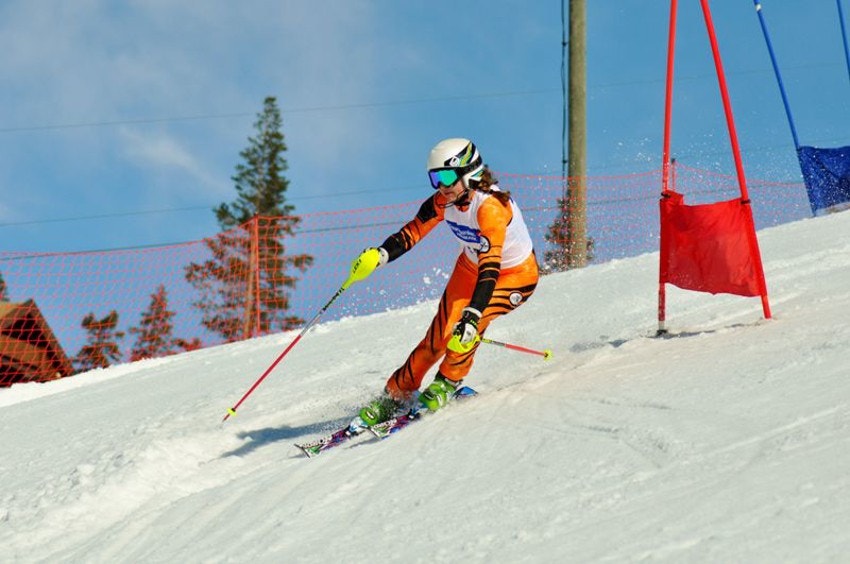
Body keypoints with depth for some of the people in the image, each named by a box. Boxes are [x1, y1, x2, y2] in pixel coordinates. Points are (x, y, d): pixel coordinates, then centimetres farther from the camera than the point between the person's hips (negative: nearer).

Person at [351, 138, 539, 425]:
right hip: (471, 267, 6)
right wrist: (379, 255, -30)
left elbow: (490, 269, -43)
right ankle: (396, 394, 12)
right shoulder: (443, 201, -15)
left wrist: (472, 317, -52)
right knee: (440, 334, -2)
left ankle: (447, 382, -2)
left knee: (467, 321, -27)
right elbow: (411, 233, -10)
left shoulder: (490, 207, -36)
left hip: (516, 275, -6)